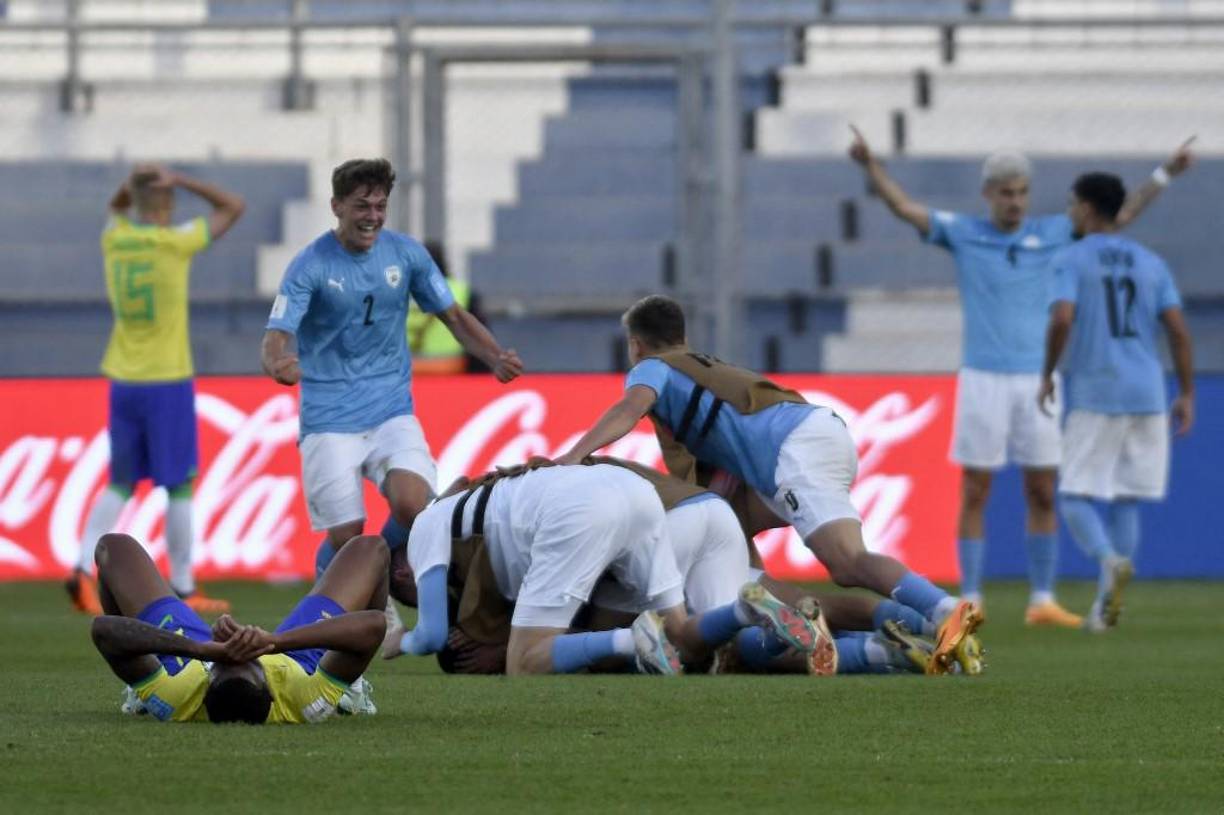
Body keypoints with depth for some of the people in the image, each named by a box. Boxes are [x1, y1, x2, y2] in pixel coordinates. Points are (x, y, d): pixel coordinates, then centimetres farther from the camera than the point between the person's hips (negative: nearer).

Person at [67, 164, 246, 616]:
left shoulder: (113, 239, 3)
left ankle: (83, 568, -6)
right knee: (179, 486, 3)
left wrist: (133, 185, 9)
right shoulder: (176, 241, -11)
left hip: (123, 382, 5)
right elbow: (234, 207, 1)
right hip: (167, 381, -5)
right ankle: (184, 590, 6)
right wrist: (179, 181, -3)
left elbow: (117, 209, 29)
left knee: (120, 484, 11)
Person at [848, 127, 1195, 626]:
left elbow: (1120, 216, 11)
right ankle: (970, 602, 5)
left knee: (1043, 494, 4)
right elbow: (903, 207, -8)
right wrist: (870, 163, -23)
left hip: (1037, 383, 2)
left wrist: (1166, 173, 5)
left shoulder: (1052, 232, 7)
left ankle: (1042, 602, 12)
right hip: (983, 380, -2)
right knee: (974, 494, -1)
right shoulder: (962, 233, 2)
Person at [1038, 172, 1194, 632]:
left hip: (1092, 396, -4)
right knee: (1125, 500, 12)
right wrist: (1186, 394, 7)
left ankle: (1110, 559, -29)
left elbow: (1062, 319, -17)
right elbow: (1178, 331, 3)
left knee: (1076, 498, 2)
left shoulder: (1072, 261, -2)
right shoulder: (1150, 264, 11)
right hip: (1146, 394, 4)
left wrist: (1047, 376, -4)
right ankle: (1105, 603, 8)